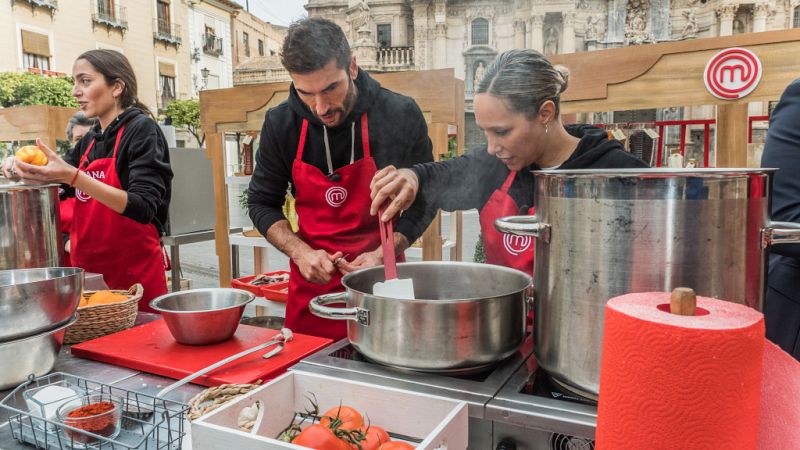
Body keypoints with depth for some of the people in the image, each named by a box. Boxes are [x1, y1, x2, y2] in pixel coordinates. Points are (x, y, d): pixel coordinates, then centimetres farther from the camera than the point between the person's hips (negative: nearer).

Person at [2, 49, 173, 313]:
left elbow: (143, 207, -21)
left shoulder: (142, 129, -9)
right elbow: (54, 185, 24)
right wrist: (23, 169, 3)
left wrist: (71, 176, -28)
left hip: (134, 274, -6)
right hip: (89, 271, 7)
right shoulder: (90, 141, 10)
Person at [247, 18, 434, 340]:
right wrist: (300, 252, -13)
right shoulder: (281, 123, -8)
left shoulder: (401, 116, -14)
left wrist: (383, 254, -17)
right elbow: (262, 203, 4)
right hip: (311, 286, 2)